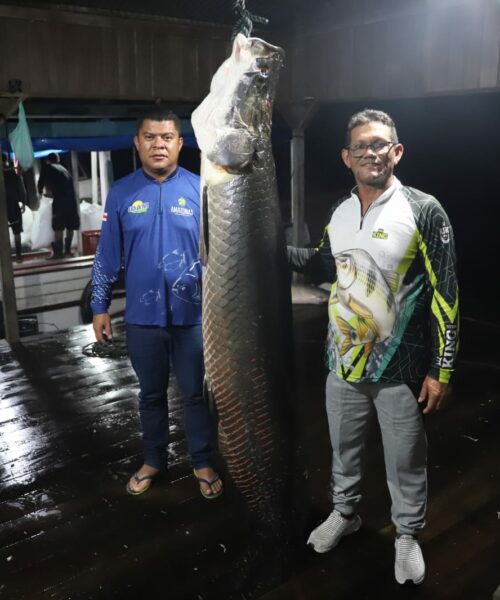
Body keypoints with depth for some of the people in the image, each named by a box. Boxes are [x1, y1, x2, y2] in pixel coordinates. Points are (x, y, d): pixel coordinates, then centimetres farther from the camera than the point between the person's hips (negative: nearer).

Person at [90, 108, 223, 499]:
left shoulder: (201, 190, -4)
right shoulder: (121, 193, 0)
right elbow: (107, 256, 4)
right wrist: (100, 307, 3)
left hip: (192, 315, -1)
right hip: (143, 316, 2)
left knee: (196, 393, 12)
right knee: (151, 394, 18)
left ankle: (203, 463, 31)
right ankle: (153, 460, 37)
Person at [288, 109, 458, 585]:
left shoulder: (423, 211, -12)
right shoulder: (340, 212, 3)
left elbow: (445, 295, -12)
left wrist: (441, 369, -13)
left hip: (399, 367, -4)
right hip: (343, 360, 5)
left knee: (405, 460, 13)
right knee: (344, 446, 21)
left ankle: (407, 535, 36)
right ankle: (344, 513, 45)